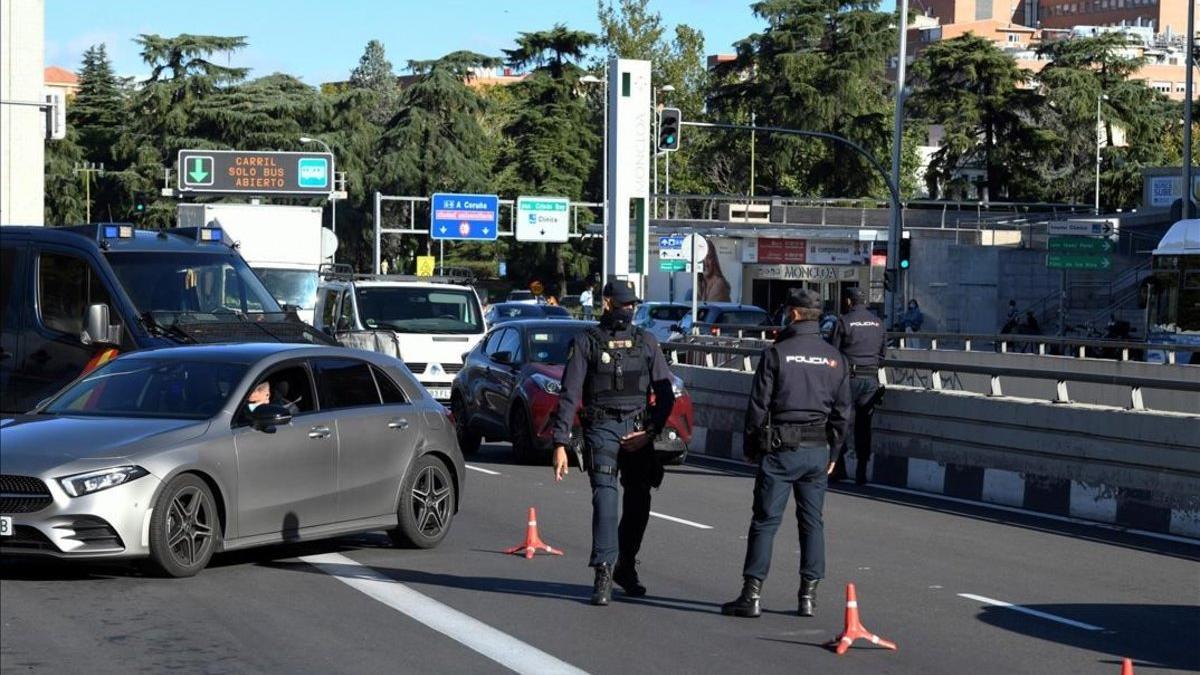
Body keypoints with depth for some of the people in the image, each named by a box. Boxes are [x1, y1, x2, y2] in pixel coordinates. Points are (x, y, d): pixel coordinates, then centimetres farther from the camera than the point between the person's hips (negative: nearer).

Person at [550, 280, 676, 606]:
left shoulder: (646, 343, 11)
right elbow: (569, 395, -2)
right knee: (604, 496, -15)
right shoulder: (586, 342, 2)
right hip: (601, 428, -3)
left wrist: (650, 432, -4)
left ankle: (625, 566, 24)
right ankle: (604, 574, -17)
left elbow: (665, 394, 10)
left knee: (638, 502, 6)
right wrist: (560, 443, -10)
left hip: (638, 431, 3)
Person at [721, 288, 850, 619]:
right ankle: (808, 595, 10)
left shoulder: (777, 353, -8)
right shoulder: (835, 359, 7)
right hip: (818, 451, 4)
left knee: (765, 521, -2)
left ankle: (751, 594, -5)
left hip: (781, 449, -4)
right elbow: (842, 411, 10)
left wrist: (751, 446, 5)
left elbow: (758, 405, -6)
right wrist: (832, 452, 18)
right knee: (812, 521, 10)